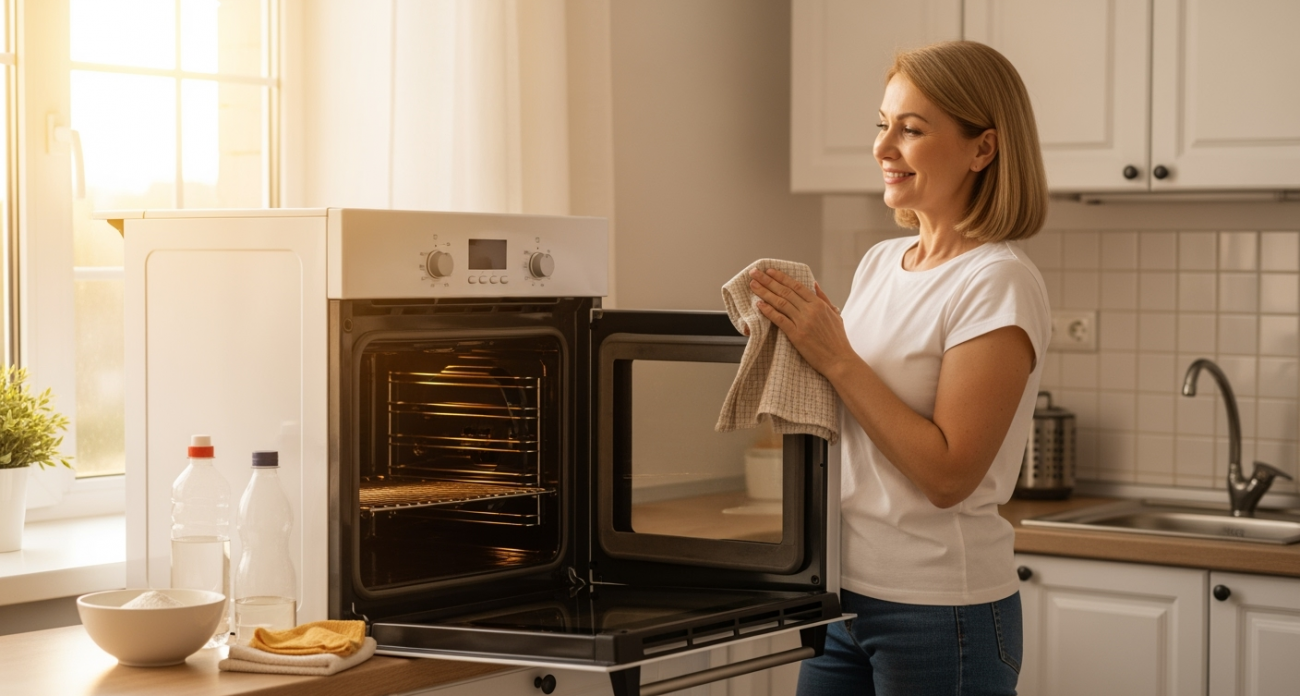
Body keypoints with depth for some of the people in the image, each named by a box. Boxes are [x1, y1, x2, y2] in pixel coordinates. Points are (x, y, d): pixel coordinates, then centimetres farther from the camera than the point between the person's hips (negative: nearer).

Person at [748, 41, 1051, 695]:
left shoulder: (999, 284, -14)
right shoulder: (880, 262, 8)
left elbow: (949, 475, -20)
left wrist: (836, 359, -18)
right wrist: (796, 341, -1)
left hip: (943, 613, -7)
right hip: (843, 592, 7)